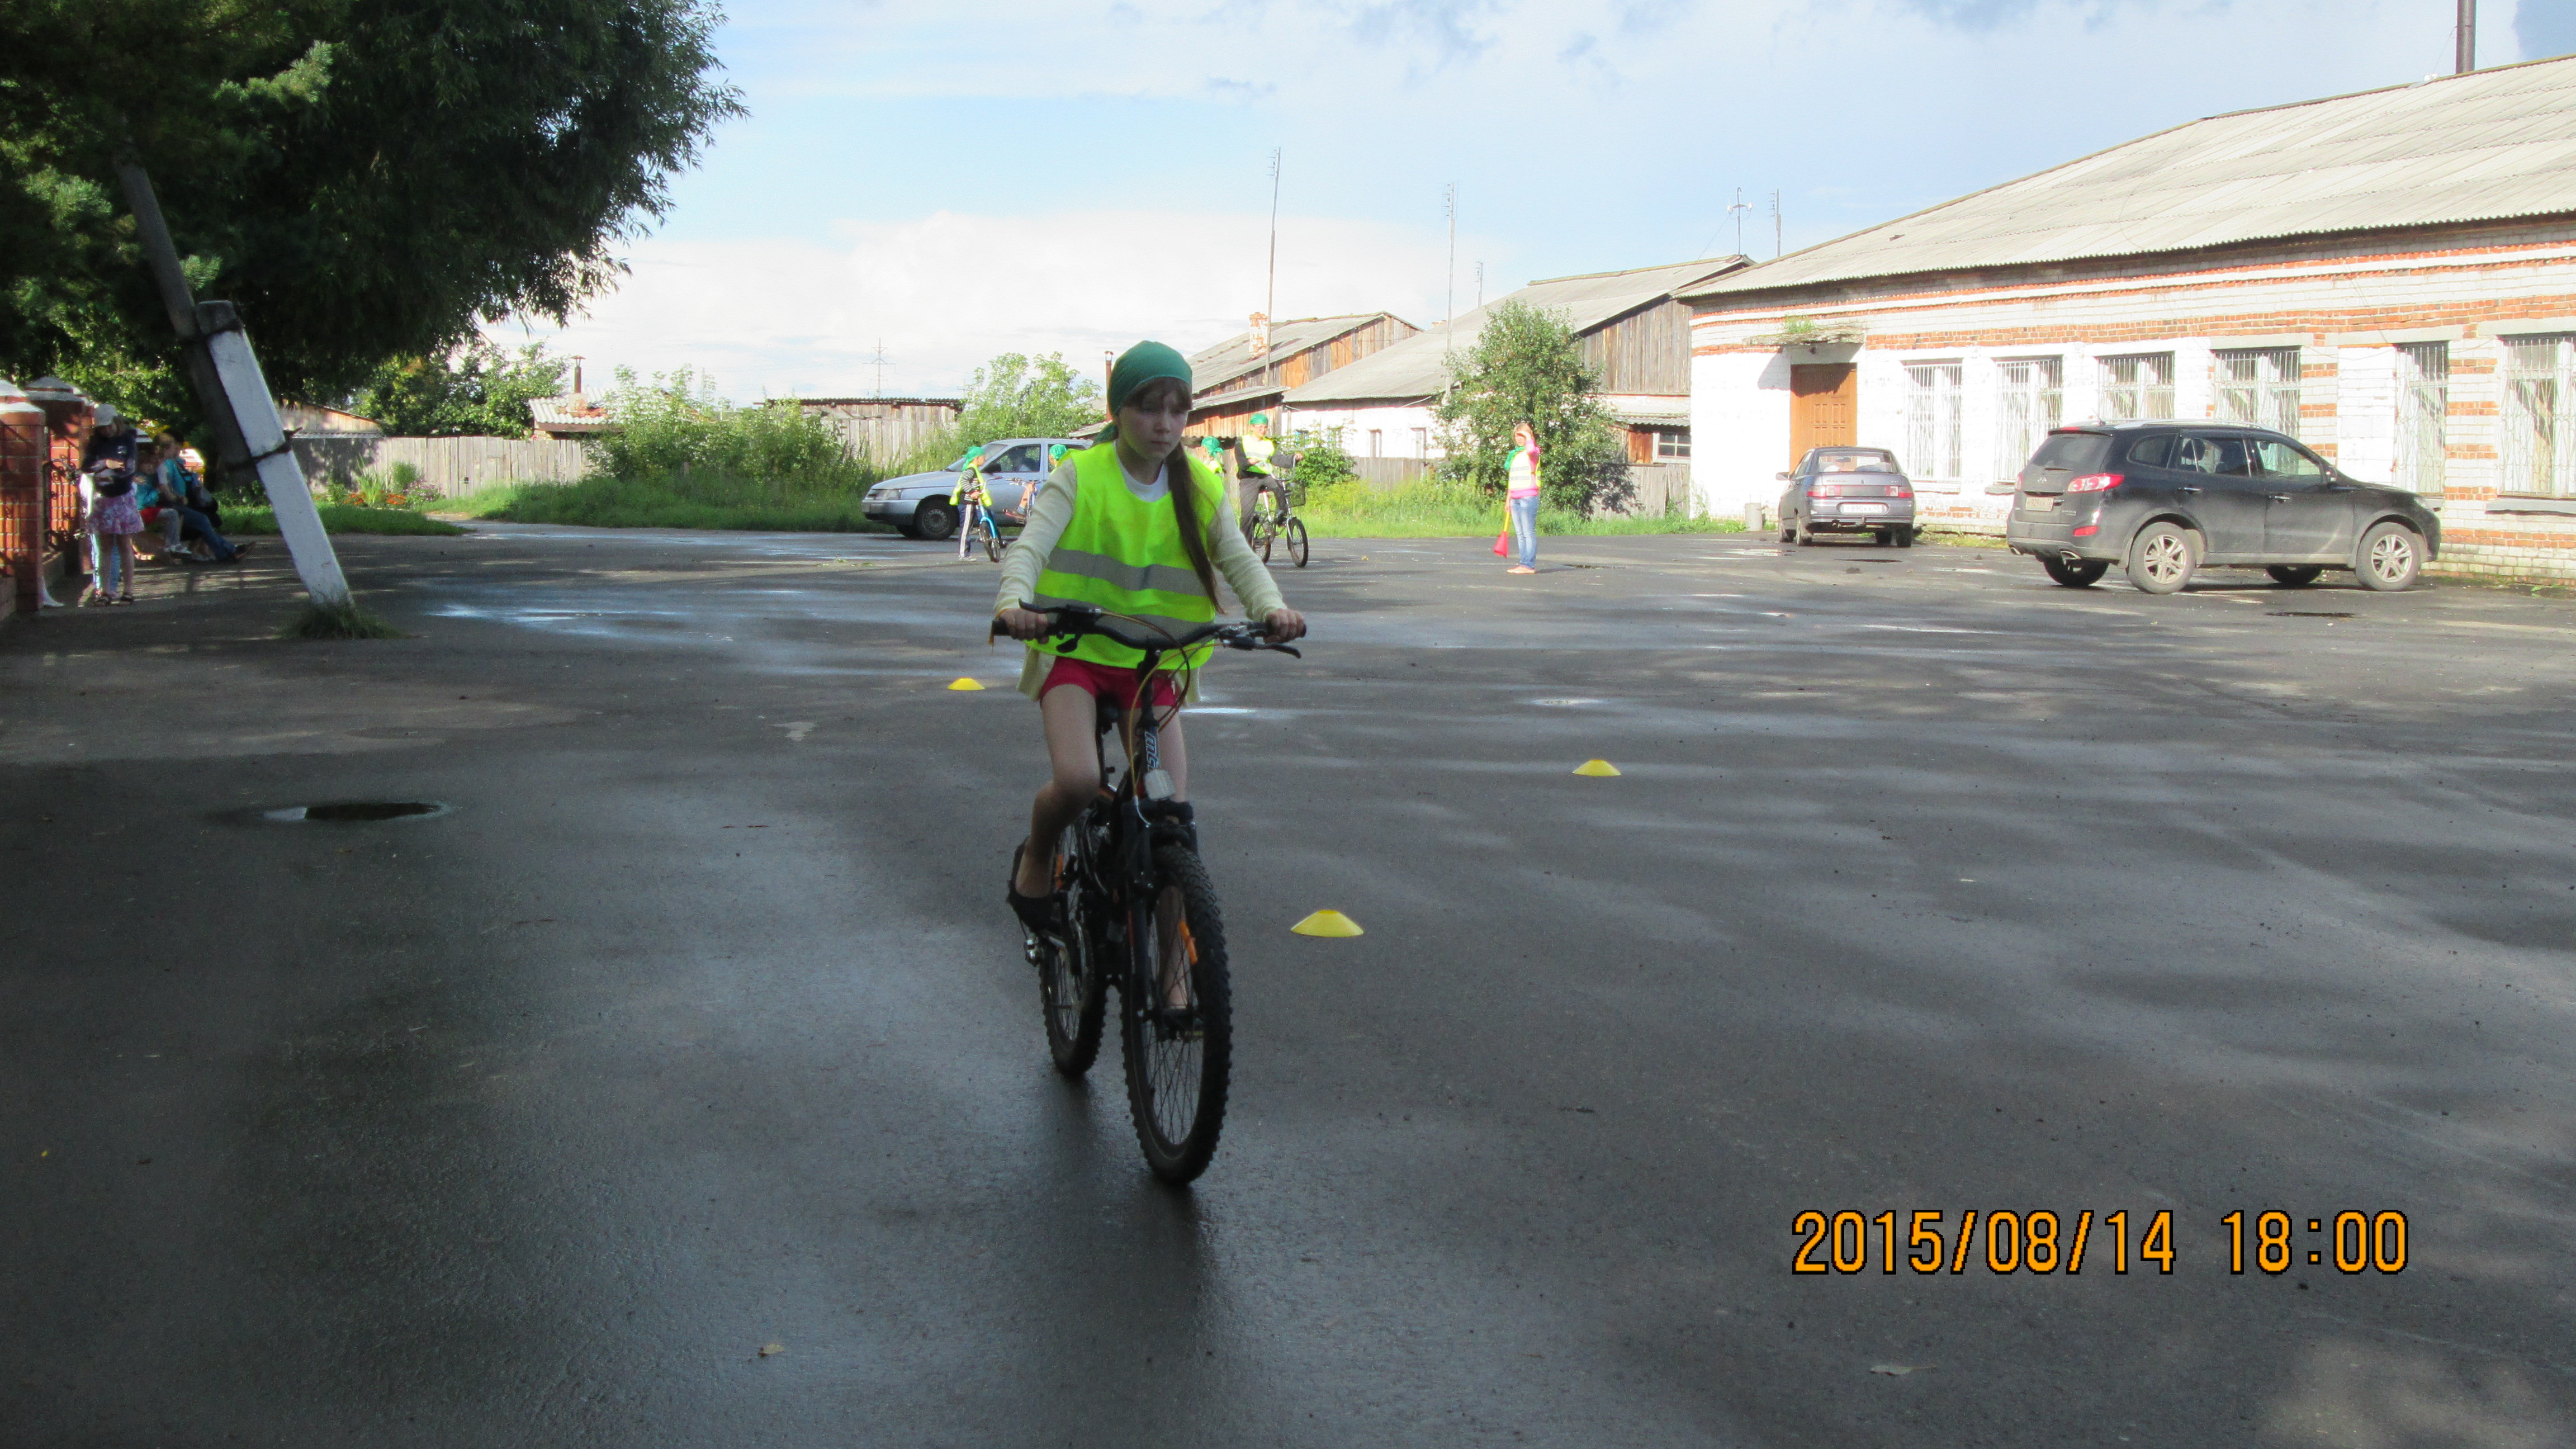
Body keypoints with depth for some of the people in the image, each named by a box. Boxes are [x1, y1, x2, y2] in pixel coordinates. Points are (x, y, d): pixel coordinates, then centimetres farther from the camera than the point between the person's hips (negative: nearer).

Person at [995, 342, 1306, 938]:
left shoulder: (1198, 488, 4)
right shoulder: (1081, 477, -6)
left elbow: (1237, 558, -6)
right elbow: (1030, 545, -17)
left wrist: (1272, 607, -28)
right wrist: (1013, 603, -39)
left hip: (1153, 663, 3)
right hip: (1076, 652, -3)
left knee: (1173, 811, -8)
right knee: (1077, 780, -26)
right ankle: (1036, 857, 9)